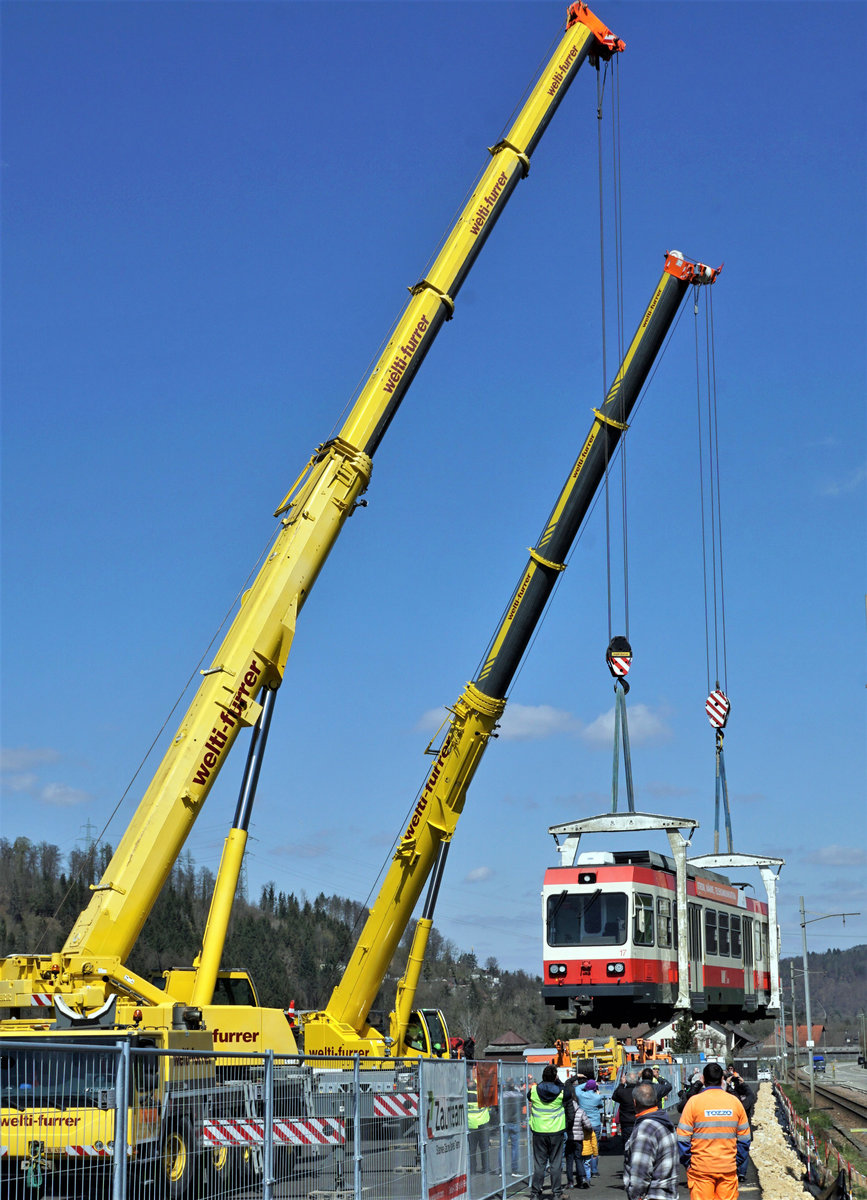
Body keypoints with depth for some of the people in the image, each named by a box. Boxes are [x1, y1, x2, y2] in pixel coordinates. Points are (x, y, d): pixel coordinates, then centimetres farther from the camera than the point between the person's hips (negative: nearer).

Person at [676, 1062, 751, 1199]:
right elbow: (744, 1138, 7)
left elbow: (683, 1138, -6)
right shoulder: (735, 1101, 3)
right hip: (728, 1168, 3)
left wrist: (687, 1163, 5)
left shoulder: (694, 1101, -6)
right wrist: (738, 1164, 14)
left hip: (701, 1169, -2)